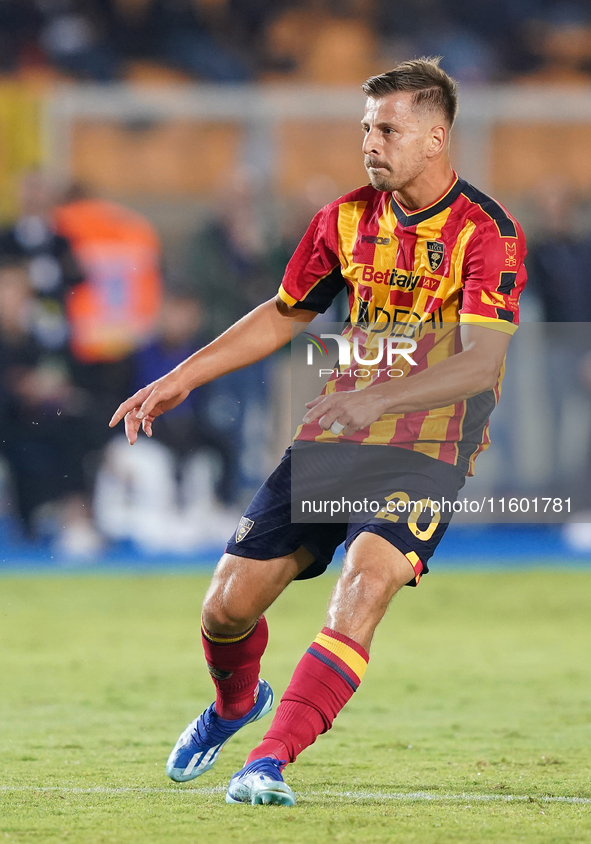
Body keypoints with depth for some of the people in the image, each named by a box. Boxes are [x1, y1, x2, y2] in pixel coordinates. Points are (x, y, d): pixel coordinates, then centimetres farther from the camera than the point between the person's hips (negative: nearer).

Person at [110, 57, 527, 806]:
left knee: (364, 583, -30)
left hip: (428, 446, -5)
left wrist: (379, 399, -38)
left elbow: (482, 360, -24)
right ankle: (236, 704, 36)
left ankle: (270, 760, -31)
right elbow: (283, 315, 18)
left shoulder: (487, 231, -13)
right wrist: (181, 379, 13)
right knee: (228, 603, 2)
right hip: (332, 435, 5)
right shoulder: (347, 218, 4)